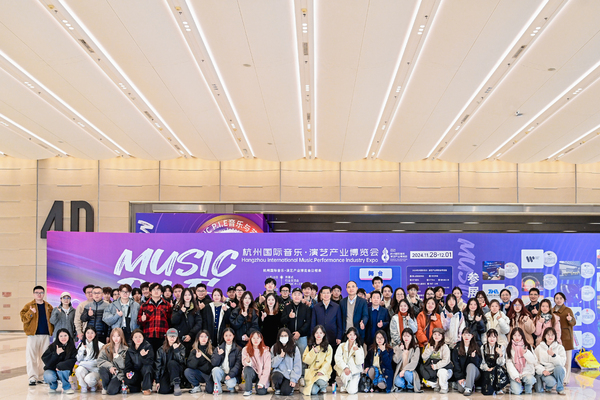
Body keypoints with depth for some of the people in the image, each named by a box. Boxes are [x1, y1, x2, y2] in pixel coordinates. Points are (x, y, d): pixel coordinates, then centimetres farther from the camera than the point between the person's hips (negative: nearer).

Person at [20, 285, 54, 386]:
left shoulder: (48, 307, 13)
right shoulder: (29, 306, 3)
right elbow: (23, 318, -6)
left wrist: (52, 331, 4)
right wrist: (30, 313, -23)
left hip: (46, 335, 3)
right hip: (33, 335, -3)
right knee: (31, 356, -5)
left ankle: (41, 377, 16)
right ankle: (32, 378, -1)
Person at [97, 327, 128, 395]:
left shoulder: (125, 350, 1)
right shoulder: (107, 348, 5)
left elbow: (124, 365, -5)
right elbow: (100, 360, -6)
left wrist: (118, 357, -20)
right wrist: (110, 366, -21)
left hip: (119, 373, -2)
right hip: (108, 371, 2)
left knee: (111, 391, -25)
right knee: (102, 368, -32)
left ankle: (118, 385, 13)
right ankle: (105, 387, -4)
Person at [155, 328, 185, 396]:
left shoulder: (181, 347, 1)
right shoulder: (161, 349, 4)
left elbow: (181, 361, -15)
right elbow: (157, 365, -1)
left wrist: (176, 350, -24)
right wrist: (157, 381, -7)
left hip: (177, 371, -1)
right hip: (165, 372, 1)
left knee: (171, 362, -33)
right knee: (163, 391, -26)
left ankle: (176, 385, -27)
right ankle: (171, 385, 8)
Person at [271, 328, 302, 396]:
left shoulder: (294, 348, -1)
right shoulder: (274, 348, 5)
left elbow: (297, 366, -4)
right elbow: (272, 364, 1)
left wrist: (293, 379, -13)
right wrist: (280, 356, -15)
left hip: (289, 374, -1)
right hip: (278, 372, 2)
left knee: (285, 392, -25)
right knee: (277, 377, -34)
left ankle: (291, 386, 12)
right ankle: (277, 388, 1)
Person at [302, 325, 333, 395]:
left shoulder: (328, 347, 5)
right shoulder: (309, 346, 11)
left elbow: (327, 362, -3)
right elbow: (305, 360, 2)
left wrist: (321, 371, -20)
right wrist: (313, 352, -12)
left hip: (322, 372, -1)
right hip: (311, 372, 1)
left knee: (321, 381, -35)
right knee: (313, 391, -23)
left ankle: (323, 387, 2)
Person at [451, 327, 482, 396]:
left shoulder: (475, 348, 0)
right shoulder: (457, 348, 1)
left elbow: (478, 364, -7)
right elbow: (455, 363, -4)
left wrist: (474, 357, -29)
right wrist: (460, 377, -15)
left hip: (474, 373, 0)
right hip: (461, 374, 0)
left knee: (470, 365, -33)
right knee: (461, 389, -27)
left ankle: (469, 388, -32)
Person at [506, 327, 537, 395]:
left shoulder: (527, 346, 8)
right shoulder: (509, 348, 5)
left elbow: (534, 361, 0)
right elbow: (509, 364, -2)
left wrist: (526, 353, -18)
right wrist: (515, 376, -14)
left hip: (527, 372, 1)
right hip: (515, 374, -1)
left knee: (530, 380, -34)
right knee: (517, 391, -24)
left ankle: (528, 391, 0)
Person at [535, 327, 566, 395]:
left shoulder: (560, 347, 5)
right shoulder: (539, 348, 6)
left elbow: (562, 362, -7)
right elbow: (536, 363, -1)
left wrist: (553, 355, -21)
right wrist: (543, 370, -17)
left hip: (556, 372, 1)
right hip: (544, 372, -1)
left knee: (559, 368, -35)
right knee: (551, 382, -34)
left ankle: (560, 389, -11)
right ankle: (547, 387, 7)